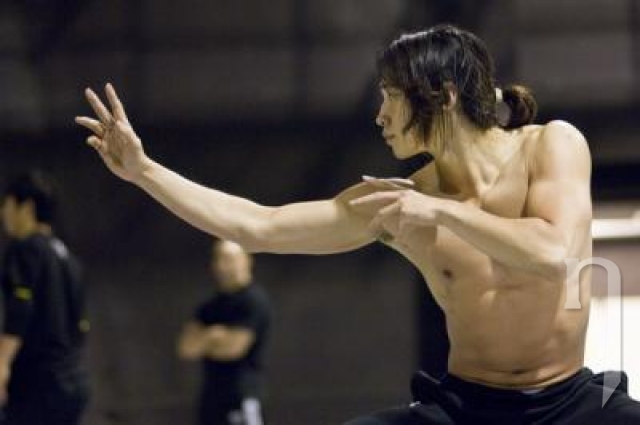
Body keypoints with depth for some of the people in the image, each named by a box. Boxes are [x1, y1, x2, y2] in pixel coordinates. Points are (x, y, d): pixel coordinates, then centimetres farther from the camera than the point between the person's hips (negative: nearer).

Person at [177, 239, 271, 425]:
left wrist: (202, 343, 1)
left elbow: (233, 347, -16)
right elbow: (186, 346, 7)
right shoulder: (212, 305, 15)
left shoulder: (254, 300, -9)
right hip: (212, 392, 9)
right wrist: (211, 335, -10)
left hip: (241, 392, -9)